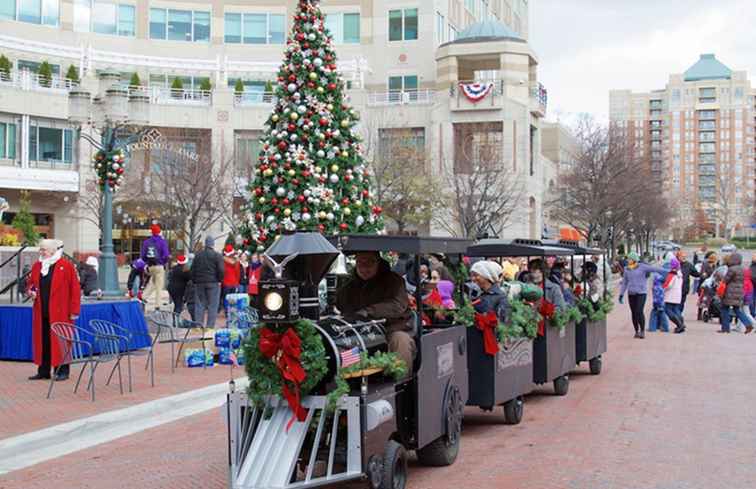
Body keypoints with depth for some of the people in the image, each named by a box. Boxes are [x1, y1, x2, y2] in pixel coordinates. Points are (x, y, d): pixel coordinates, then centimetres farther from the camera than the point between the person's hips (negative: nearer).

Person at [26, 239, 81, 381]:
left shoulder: (66, 266, -6)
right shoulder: (37, 266, 13)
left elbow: (75, 288, -7)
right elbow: (31, 283, 24)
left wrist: (74, 310, -11)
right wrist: (31, 291, 0)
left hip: (59, 313, -6)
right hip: (41, 312, 6)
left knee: (60, 341, -1)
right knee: (42, 341, 8)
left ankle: (62, 371, 7)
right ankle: (43, 371, 16)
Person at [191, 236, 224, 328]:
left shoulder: (198, 255, 9)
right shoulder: (217, 256, -5)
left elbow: (193, 269, 11)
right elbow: (221, 270, -11)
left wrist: (194, 281, 17)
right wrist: (219, 280, 3)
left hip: (199, 283, 4)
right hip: (213, 283, -4)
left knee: (199, 305, 9)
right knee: (212, 306, -1)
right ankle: (210, 326, -4)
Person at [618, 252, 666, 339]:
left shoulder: (642, 267, -6)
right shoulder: (627, 270, 6)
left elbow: (654, 269, -10)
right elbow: (624, 283, 12)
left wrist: (666, 272, -14)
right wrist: (621, 294, 8)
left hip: (641, 293, -4)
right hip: (631, 294, 4)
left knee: (639, 312, -15)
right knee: (634, 313, 3)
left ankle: (642, 331, -2)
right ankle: (637, 331, 15)